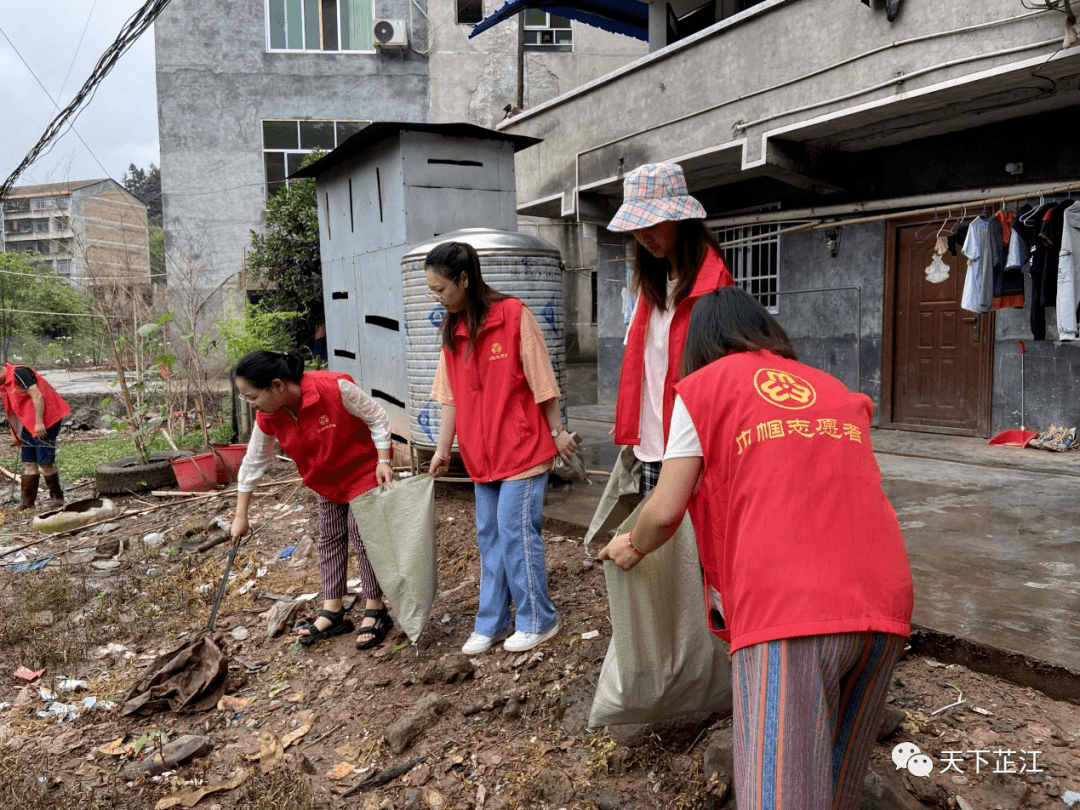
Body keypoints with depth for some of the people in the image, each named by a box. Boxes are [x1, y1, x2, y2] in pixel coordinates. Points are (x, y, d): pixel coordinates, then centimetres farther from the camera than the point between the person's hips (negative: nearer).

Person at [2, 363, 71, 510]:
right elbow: (15, 408, 22)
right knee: (29, 463, 8)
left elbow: (37, 396, -21)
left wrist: (39, 422, -23)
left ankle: (57, 497, 4)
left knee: (45, 462, -8)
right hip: (29, 424, 10)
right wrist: (16, 433, 19)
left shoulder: (18, 373, -13)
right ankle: (27, 501, 12)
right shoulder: (6, 383, 16)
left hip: (44, 421, -10)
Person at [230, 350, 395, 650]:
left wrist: (383, 461, -24)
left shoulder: (334, 387, -33)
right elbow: (253, 464, -2)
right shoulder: (268, 417, -14)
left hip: (364, 470, -6)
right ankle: (333, 611, 19)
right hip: (327, 480, 6)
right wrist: (241, 515, 3)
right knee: (329, 539, 9)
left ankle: (375, 612, 5)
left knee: (362, 535, -7)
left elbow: (377, 418, -20)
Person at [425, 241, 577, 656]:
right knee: (489, 535, 12)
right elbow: (450, 395, 9)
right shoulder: (453, 329, 7)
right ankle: (492, 622, 25)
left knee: (516, 531, -2)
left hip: (522, 446, -6)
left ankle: (537, 620, 16)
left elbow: (541, 378, -10)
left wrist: (558, 430, -6)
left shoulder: (513, 314, -12)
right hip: (482, 452, 7)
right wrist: (442, 450, 8)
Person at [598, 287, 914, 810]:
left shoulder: (704, 386, 11)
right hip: (883, 605, 6)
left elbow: (665, 512, 8)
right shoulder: (837, 390, 26)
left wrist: (634, 547, 28)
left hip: (787, 607, -5)